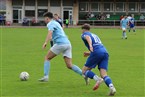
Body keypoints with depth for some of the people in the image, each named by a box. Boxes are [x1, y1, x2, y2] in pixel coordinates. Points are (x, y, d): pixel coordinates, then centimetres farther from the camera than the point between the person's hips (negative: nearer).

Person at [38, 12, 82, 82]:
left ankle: (46, 76, -1)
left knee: (47, 58, 8)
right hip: (67, 43, 8)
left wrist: (45, 42, -31)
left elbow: (50, 32, -21)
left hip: (60, 44, -8)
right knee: (69, 65, 2)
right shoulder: (56, 23, 28)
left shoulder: (51, 24, 1)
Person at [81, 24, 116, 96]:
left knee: (84, 71, 6)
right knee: (104, 74, -4)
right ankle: (111, 87, -32)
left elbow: (88, 37, -11)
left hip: (96, 53, -6)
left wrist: (90, 45, -30)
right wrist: (89, 53, 49)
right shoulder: (95, 35, 36)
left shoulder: (84, 34, 15)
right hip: (105, 52, 6)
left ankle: (97, 79, -21)